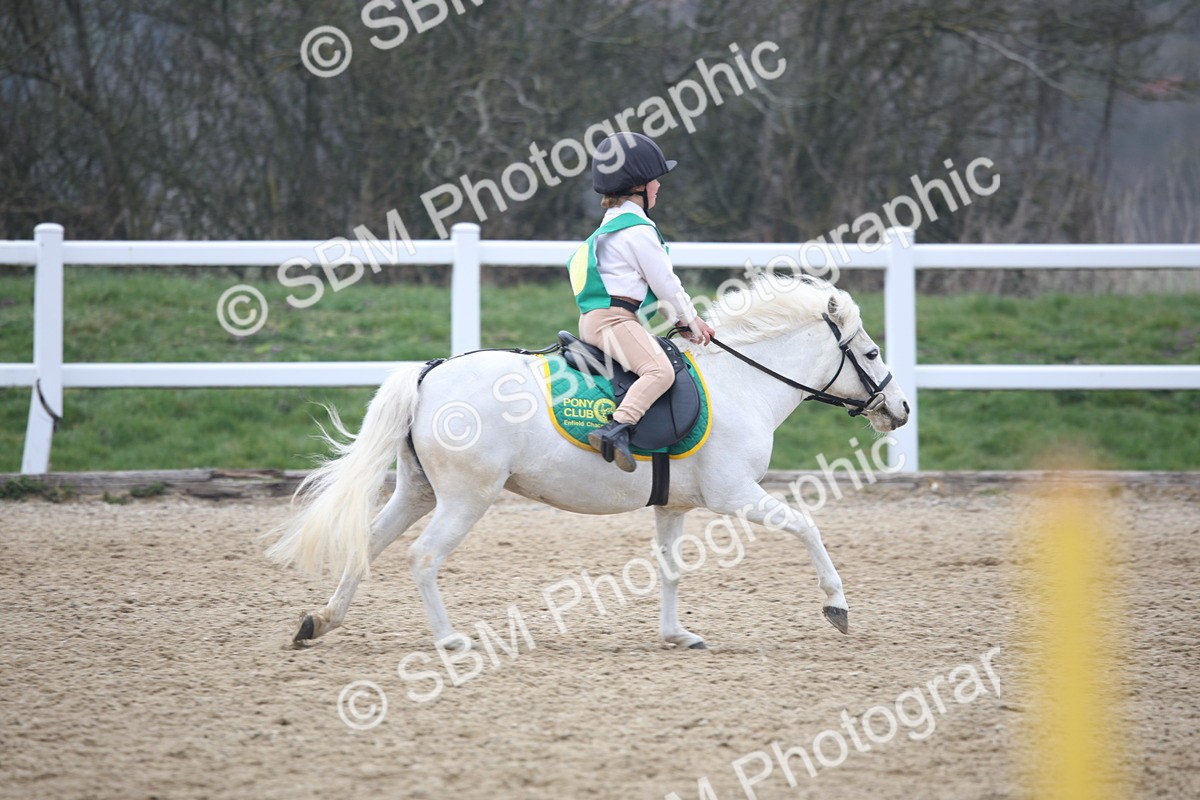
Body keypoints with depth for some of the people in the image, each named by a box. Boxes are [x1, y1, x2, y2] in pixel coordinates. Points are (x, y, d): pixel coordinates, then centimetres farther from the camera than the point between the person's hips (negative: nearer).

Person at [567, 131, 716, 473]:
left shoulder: (611, 225, 24)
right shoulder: (639, 230, -8)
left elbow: (660, 285, 27)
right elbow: (665, 284, -6)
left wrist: (686, 319, 23)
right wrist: (689, 321, 8)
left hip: (594, 320, 11)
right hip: (614, 319, -11)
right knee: (659, 370, -31)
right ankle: (617, 429, -48)